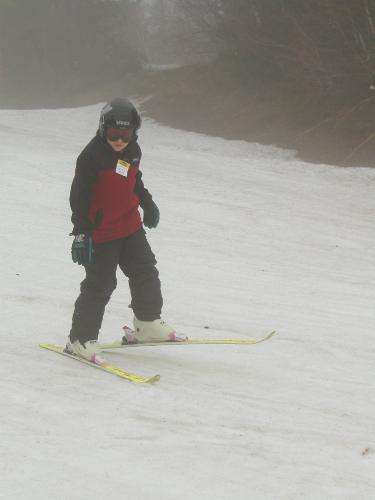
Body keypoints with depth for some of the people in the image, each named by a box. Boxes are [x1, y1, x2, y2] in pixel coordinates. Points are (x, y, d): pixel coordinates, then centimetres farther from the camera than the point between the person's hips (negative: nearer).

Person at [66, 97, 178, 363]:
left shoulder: (133, 151, 2)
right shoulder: (91, 156, -18)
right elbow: (79, 197, -16)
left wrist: (148, 203, 29)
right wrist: (81, 233, -19)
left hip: (131, 226, 7)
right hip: (101, 232, -7)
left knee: (145, 272, 12)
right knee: (100, 285, -5)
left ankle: (148, 324, 29)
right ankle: (81, 338, 5)